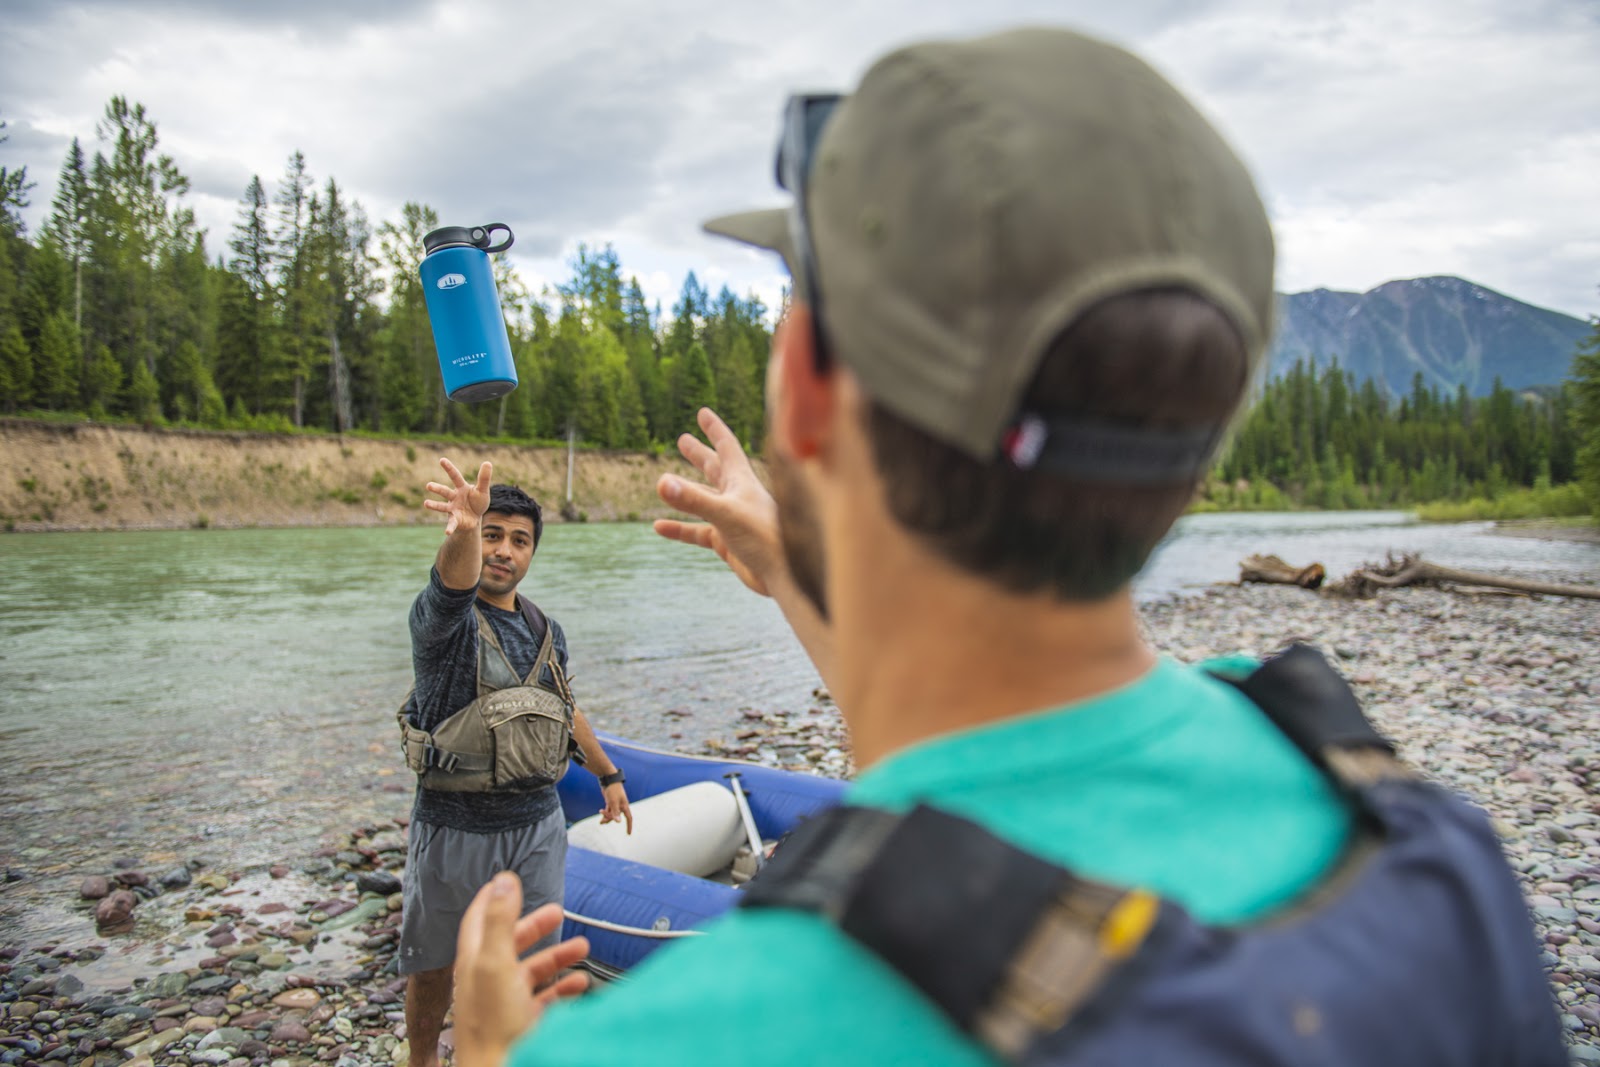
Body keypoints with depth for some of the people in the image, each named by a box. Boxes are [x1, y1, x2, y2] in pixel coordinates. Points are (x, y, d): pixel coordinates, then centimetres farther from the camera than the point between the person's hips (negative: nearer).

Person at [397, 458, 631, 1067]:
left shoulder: (547, 632, 4)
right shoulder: (441, 619, -13)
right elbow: (453, 587, -39)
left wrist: (608, 774, 27)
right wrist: (463, 531, -61)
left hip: (536, 826, 3)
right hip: (452, 829, -3)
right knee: (431, 970, 17)